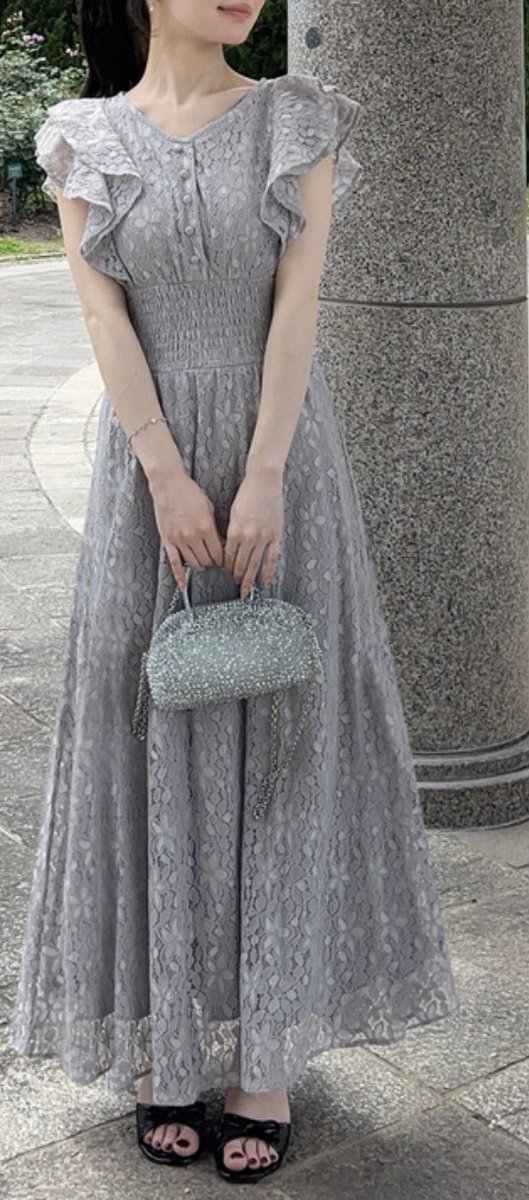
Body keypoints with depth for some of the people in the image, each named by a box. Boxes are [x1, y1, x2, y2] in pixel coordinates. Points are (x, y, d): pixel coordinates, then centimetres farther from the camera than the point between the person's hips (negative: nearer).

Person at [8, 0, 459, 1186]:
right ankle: (160, 1040, 18)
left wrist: (263, 480, -16)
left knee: (279, 736, 2)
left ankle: (266, 1048, 13)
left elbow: (298, 300, -7)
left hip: (281, 458, 0)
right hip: (149, 465, 1)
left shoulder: (299, 120, 3)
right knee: (154, 741, 5)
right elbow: (103, 316, -4)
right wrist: (171, 481, -14)